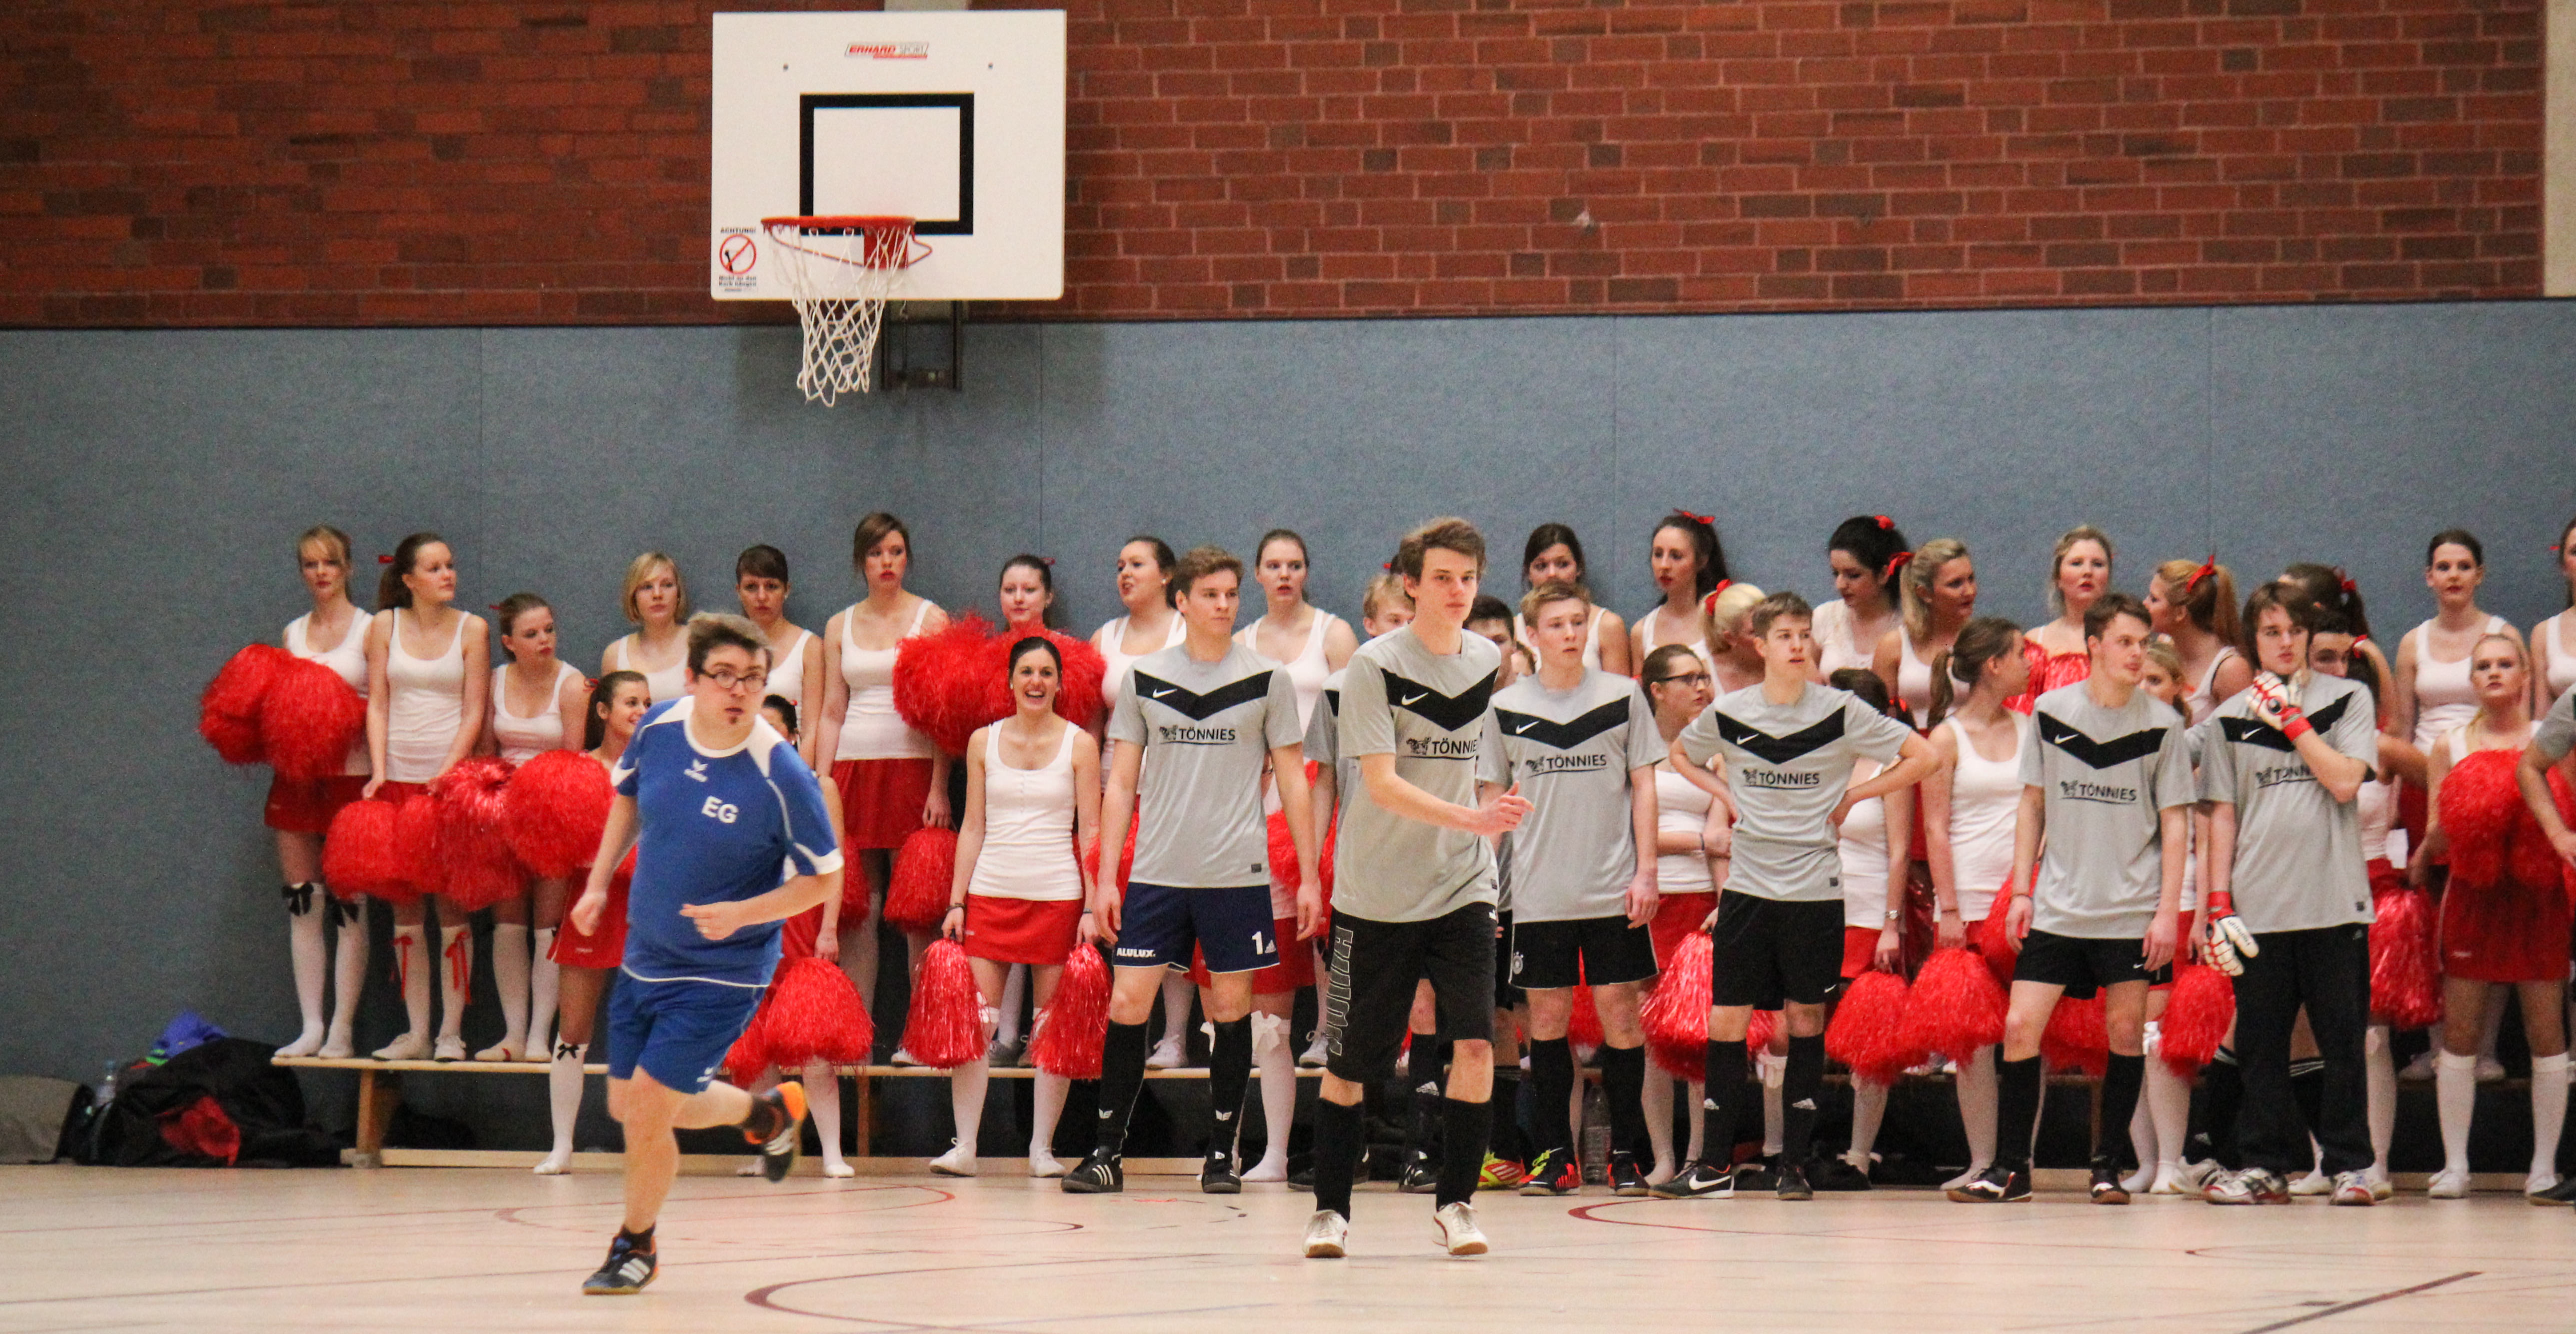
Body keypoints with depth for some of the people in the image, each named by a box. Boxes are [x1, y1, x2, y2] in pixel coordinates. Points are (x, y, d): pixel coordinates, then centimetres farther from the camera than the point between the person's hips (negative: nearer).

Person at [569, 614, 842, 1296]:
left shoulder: (781, 774, -24)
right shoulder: (659, 727, -9)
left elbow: (823, 879, -15)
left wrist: (741, 914, -28)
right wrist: (599, 883, 6)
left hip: (721, 971, -6)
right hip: (646, 954, 6)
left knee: (646, 1104, -9)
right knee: (628, 1106, 15)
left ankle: (636, 1246, 19)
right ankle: (767, 1112, 42)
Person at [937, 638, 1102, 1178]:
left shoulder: (1078, 744, 4)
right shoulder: (984, 741, 9)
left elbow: (1090, 831, 2)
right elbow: (972, 827, 11)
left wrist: (1092, 908, -5)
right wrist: (957, 901, 4)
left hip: (1057, 895, -1)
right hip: (991, 891, 1)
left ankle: (1042, 1148, 6)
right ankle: (964, 1147, -4)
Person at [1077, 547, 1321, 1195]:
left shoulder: (1267, 681, 4)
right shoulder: (1145, 679, 7)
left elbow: (1293, 782, 6)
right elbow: (1121, 783, 9)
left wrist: (1309, 875, 1)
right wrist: (1105, 876, 3)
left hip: (1237, 873, -1)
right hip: (1156, 873, 1)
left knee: (1231, 1007, 2)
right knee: (1128, 1001, -5)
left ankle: (1222, 1153, 12)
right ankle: (1107, 1152, 1)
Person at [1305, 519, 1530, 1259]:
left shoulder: (1490, 662, 5)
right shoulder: (1375, 665, -11)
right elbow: (1380, 784, -19)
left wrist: (1493, 823, 13)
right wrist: (1469, 816, -31)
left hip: (1462, 888, 3)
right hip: (1375, 892, -3)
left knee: (1475, 1043, -12)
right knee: (1349, 1063, 4)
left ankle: (1455, 1200, 1)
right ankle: (1330, 1209, 20)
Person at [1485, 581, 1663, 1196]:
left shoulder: (1623, 697, 4)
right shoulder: (1506, 708, 5)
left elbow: (1644, 787, 6)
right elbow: (1491, 801, 11)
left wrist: (1645, 873, -1)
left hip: (1613, 891, -1)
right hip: (1537, 892, 1)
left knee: (1620, 1012, -1)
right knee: (1547, 1018, 3)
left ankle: (1625, 1155, 7)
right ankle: (1555, 1155, 11)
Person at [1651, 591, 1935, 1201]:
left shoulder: (1841, 712, -3)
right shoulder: (1727, 713, 2)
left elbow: (1922, 757, 0)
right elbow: (1680, 754, 22)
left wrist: (1853, 796, -2)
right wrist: (1724, 800, 9)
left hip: (1814, 889, -1)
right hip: (1747, 884, 1)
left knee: (1805, 1020, 3)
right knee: (1725, 1021, -2)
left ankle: (1795, 1162, 11)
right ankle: (1716, 1165, 4)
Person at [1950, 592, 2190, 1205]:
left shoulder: (2162, 724, -2)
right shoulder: (2050, 712, 2)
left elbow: (2175, 822, 1)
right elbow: (2033, 804, 11)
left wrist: (2168, 911, -6)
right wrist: (2021, 889, 5)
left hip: (2133, 910, -1)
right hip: (2057, 906, 1)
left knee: (2126, 1030, 1)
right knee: (2020, 1027, -5)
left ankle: (2108, 1165, 14)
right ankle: (2010, 1167, 3)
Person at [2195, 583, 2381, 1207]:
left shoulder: (2349, 700, 7)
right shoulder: (2229, 719, 11)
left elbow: (2346, 782, -7)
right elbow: (2223, 814, 10)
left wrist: (2293, 721, -5)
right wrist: (2218, 902, 3)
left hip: (2335, 901, -2)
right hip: (2259, 906, 2)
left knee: (2343, 1039, 0)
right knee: (2260, 1043, 3)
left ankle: (2350, 1165, 6)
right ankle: (2265, 1166, 10)